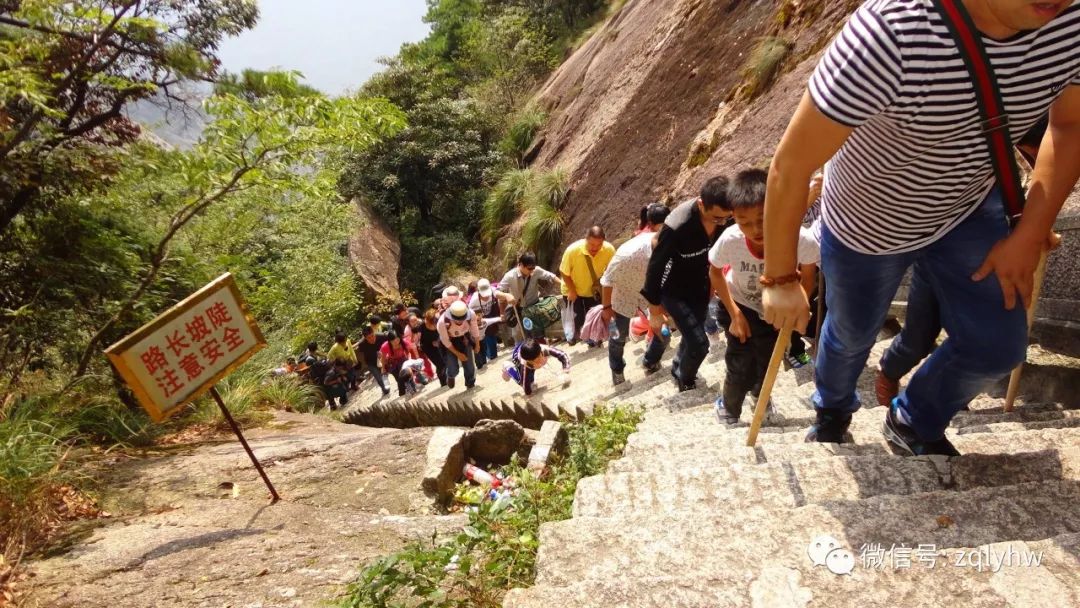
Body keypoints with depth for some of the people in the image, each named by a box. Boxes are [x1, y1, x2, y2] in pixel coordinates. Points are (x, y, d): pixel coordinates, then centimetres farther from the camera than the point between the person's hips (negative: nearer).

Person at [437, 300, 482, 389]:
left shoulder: (471, 314, -32)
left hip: (465, 339, 2)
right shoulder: (442, 322, -37)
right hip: (450, 342, -2)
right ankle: (451, 376, 34)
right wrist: (458, 354, -12)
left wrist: (477, 344, 6)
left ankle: (471, 384, 36)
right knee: (453, 370, -6)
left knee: (470, 366, 5)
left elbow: (474, 329, -9)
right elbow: (445, 341, -19)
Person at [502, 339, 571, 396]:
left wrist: (566, 373, -49)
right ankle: (508, 368, 23)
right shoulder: (525, 365, -48)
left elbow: (563, 355, -41)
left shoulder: (545, 350, -46)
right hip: (517, 356, -3)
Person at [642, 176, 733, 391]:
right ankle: (686, 381, 19)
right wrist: (655, 309, -14)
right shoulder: (677, 227, -37)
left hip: (700, 287, 6)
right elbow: (655, 268, -24)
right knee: (699, 343, -11)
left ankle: (678, 369, 52)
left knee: (692, 336, 23)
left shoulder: (725, 217, -21)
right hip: (674, 291, -6)